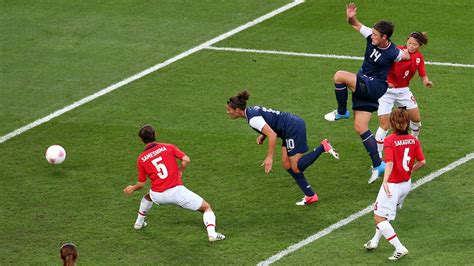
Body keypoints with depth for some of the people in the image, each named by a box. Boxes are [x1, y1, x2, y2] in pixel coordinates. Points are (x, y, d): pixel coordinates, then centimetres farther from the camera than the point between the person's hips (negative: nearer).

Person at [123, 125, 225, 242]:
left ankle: (139, 222, 48)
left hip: (158, 196, 2)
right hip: (176, 190, -2)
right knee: (206, 207, 7)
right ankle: (212, 233, -14)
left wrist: (132, 189, 30)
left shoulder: (141, 159, 6)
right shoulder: (168, 147, 4)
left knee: (148, 196, 40)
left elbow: (141, 184, 9)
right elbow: (186, 160, -6)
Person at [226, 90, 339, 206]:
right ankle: (310, 196, 12)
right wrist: (263, 136, 10)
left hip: (293, 129, -10)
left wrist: (269, 157, -25)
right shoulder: (252, 110, 10)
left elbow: (272, 135, -26)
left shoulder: (253, 118, -20)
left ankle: (323, 147, -7)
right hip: (294, 124, 10)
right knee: (287, 165, 10)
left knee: (296, 168, -6)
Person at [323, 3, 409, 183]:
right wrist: (351, 18, -17)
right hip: (363, 87, 8)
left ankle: (341, 112, -4)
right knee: (360, 127, 7)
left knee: (340, 76, -24)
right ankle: (378, 165, 10)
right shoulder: (371, 37, -4)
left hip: (374, 86, -7)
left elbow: (406, 56, 5)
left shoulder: (393, 53, -18)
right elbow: (355, 24, 0)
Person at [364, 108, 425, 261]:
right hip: (406, 184, 7)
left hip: (392, 184, -7)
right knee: (384, 214, 28)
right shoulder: (413, 140, -2)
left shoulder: (389, 141, -17)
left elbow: (390, 163, -28)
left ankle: (399, 248, -5)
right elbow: (422, 162, 0)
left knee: (379, 217, 1)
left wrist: (385, 181, -37)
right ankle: (375, 241, 38)